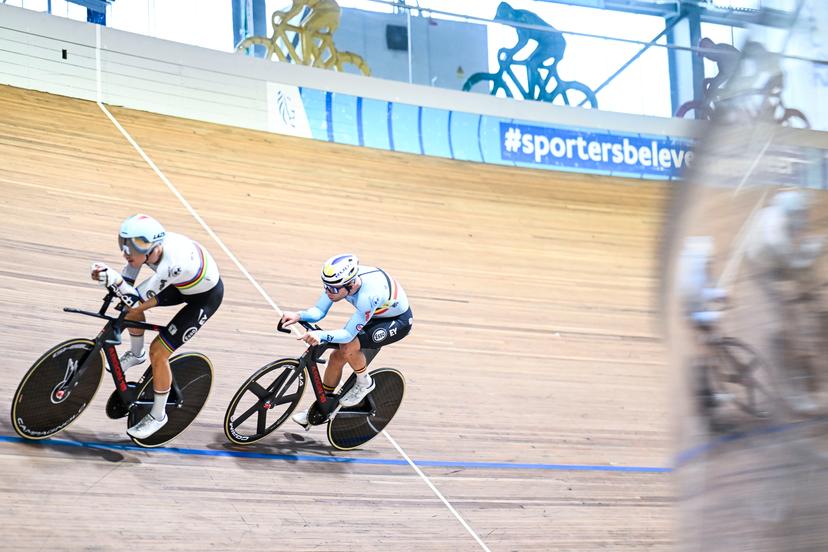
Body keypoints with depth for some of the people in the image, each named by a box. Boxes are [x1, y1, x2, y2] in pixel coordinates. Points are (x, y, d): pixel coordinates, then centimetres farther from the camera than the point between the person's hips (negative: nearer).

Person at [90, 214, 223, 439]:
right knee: (133, 308, -1)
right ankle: (136, 354, 30)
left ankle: (158, 415, 10)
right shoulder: (146, 245, -22)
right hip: (185, 283, 7)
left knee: (158, 351, -10)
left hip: (206, 296, -7)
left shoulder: (171, 264, -43)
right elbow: (127, 282, -7)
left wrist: (112, 279, -50)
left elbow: (135, 299, -39)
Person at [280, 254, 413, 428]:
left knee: (348, 348, -26)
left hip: (398, 321, -7)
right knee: (337, 357, 2)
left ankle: (364, 383, 2)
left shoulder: (368, 295, -42)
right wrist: (299, 315, -35)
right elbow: (319, 310, -16)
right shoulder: (339, 280, -23)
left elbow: (348, 334, -36)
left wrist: (321, 336, -51)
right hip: (375, 316, 7)